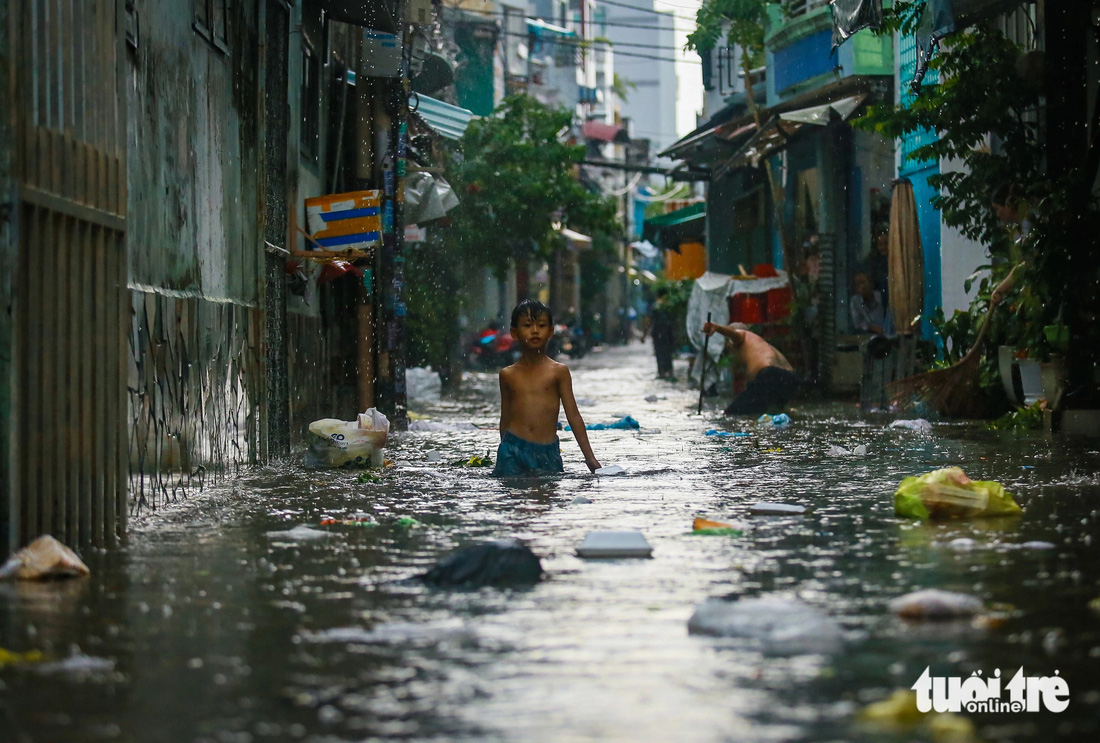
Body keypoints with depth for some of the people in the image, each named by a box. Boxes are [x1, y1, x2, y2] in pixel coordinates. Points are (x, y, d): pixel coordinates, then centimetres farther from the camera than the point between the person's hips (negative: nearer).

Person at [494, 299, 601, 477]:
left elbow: (573, 416, 3)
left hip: (548, 452, -1)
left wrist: (590, 458, 0)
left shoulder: (558, 372, 3)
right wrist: (504, 453, 17)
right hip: (513, 450, 1)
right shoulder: (508, 375, 8)